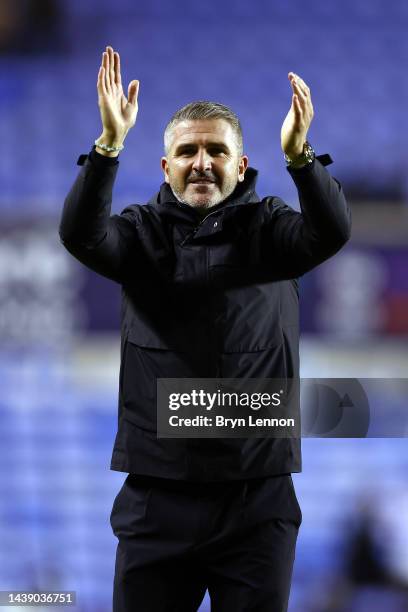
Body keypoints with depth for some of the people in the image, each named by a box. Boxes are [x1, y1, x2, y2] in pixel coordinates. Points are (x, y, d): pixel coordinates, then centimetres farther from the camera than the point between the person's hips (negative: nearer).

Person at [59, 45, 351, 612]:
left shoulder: (268, 228, 3)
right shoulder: (143, 231, 5)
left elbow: (331, 231, -17)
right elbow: (81, 235, -15)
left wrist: (299, 155, -35)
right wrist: (109, 144, -31)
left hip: (257, 499, 0)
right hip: (157, 496, 1)